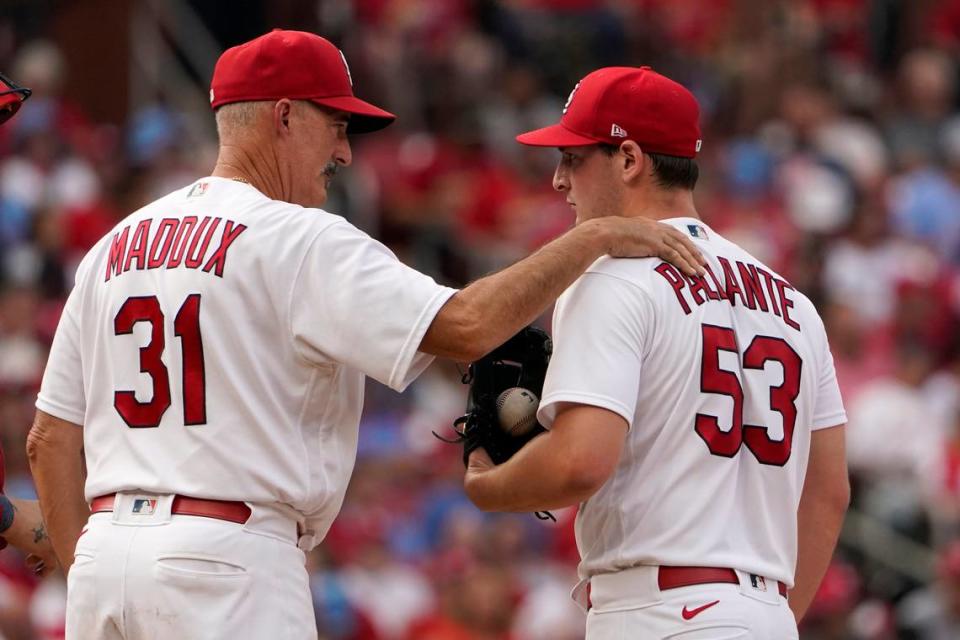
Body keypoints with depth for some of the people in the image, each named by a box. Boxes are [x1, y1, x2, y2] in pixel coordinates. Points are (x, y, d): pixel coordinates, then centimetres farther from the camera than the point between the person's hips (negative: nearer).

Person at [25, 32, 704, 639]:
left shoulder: (115, 245, 17)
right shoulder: (298, 239, -5)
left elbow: (51, 437, 16)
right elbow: (465, 327, -17)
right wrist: (594, 238, -9)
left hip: (103, 550, 7)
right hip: (226, 558, -7)